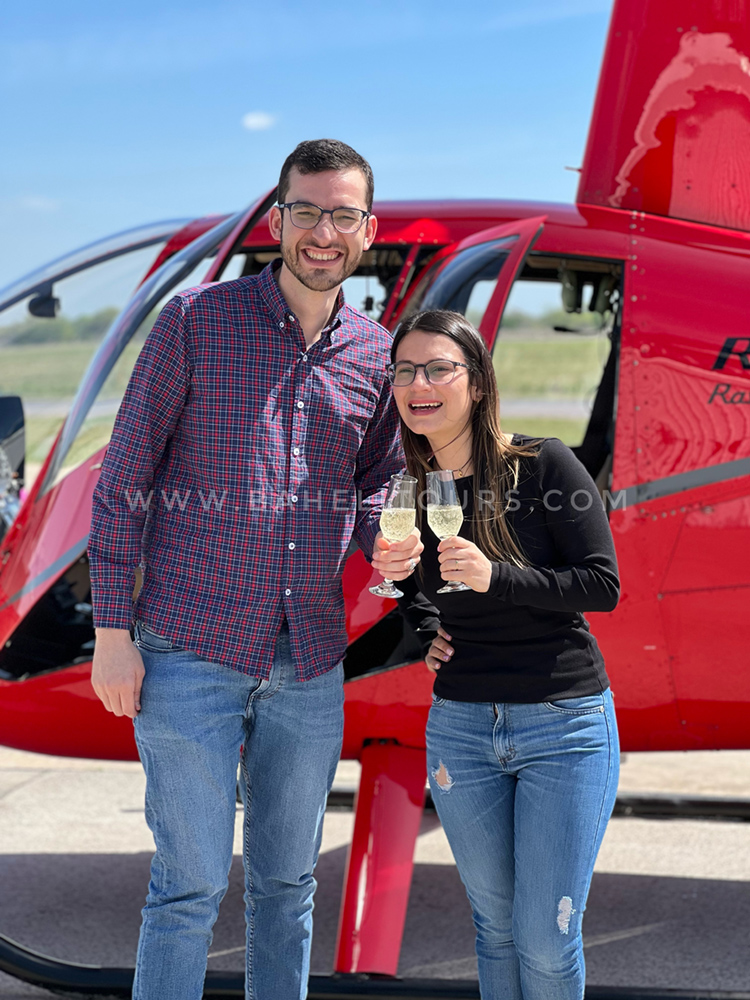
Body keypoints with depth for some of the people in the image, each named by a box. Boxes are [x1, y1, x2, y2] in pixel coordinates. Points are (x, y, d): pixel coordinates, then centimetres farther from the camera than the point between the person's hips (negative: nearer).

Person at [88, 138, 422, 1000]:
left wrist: (387, 539, -6)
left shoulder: (376, 354, 7)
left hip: (310, 665, 4)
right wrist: (112, 628, -8)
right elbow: (123, 478, -3)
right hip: (190, 654, -4)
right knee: (191, 883, 0)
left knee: (287, 881, 14)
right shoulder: (195, 320, -4)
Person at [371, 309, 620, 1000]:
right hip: (460, 724, 4)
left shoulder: (544, 465, -10)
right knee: (494, 923, 13)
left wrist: (495, 577, -24)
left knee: (546, 941, -2)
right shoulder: (409, 488, 3)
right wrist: (425, 634, 2)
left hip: (564, 721, -4)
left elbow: (603, 584, -13)